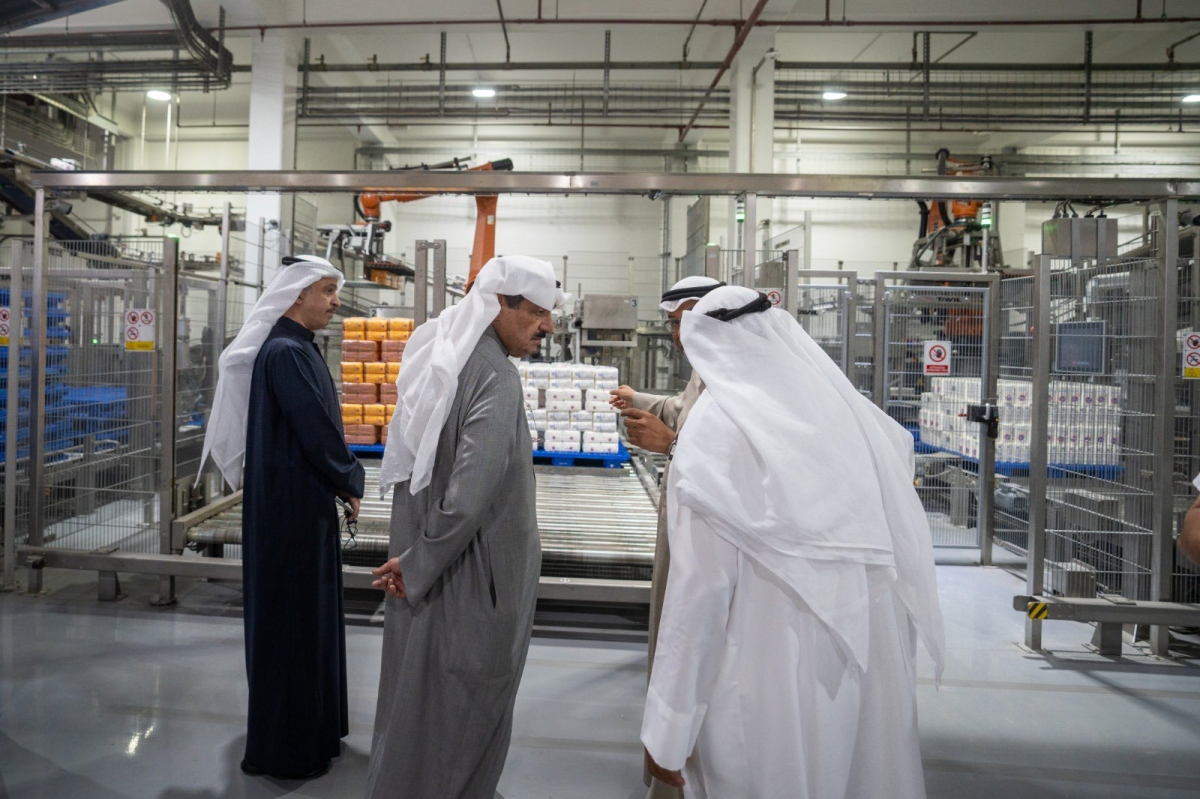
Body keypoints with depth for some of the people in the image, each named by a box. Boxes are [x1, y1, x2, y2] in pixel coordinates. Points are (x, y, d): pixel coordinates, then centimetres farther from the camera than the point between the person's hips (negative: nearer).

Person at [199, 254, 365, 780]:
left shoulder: (298, 348, 11)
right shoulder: (285, 352, -19)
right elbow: (317, 429, -21)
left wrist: (339, 481, 6)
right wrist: (352, 481, -6)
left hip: (305, 504, 10)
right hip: (290, 506, -10)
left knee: (311, 614, 18)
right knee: (290, 620, 2)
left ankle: (309, 728, 33)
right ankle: (282, 749, 17)